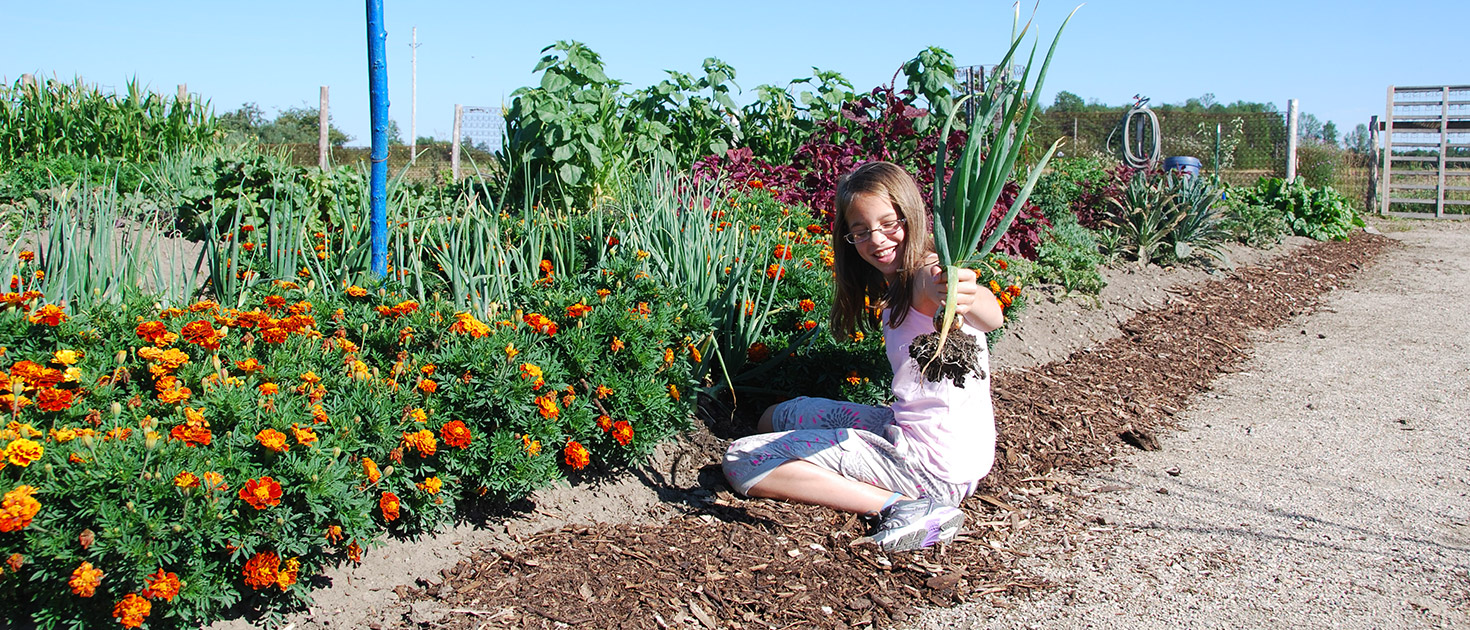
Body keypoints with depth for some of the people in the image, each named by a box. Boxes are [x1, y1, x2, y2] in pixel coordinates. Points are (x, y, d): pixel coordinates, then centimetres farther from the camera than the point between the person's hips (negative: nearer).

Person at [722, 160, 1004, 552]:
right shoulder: (892, 287, 12)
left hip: (934, 469, -10)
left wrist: (970, 301, -64)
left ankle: (903, 505, -12)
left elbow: (991, 318, -44)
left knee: (742, 463, -10)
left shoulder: (929, 275, -18)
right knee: (778, 416, 27)